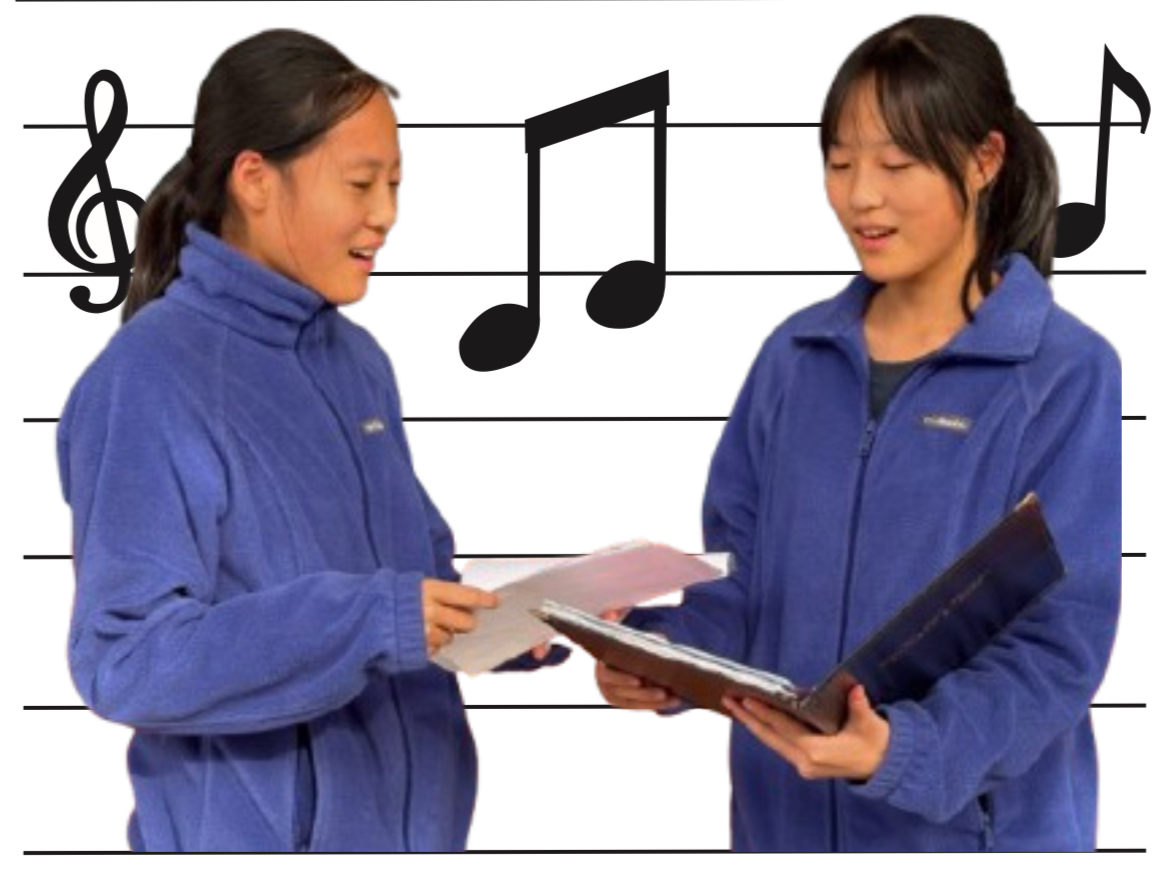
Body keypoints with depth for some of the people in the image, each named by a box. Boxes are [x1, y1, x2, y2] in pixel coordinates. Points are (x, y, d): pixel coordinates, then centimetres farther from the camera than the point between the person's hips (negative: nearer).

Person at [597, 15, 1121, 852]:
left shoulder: (1070, 374, -10)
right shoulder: (795, 356, 4)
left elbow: (1060, 641, -15)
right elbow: (742, 580, 7)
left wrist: (904, 750, -29)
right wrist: (663, 655, -13)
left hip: (968, 826, -4)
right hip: (789, 815, 4)